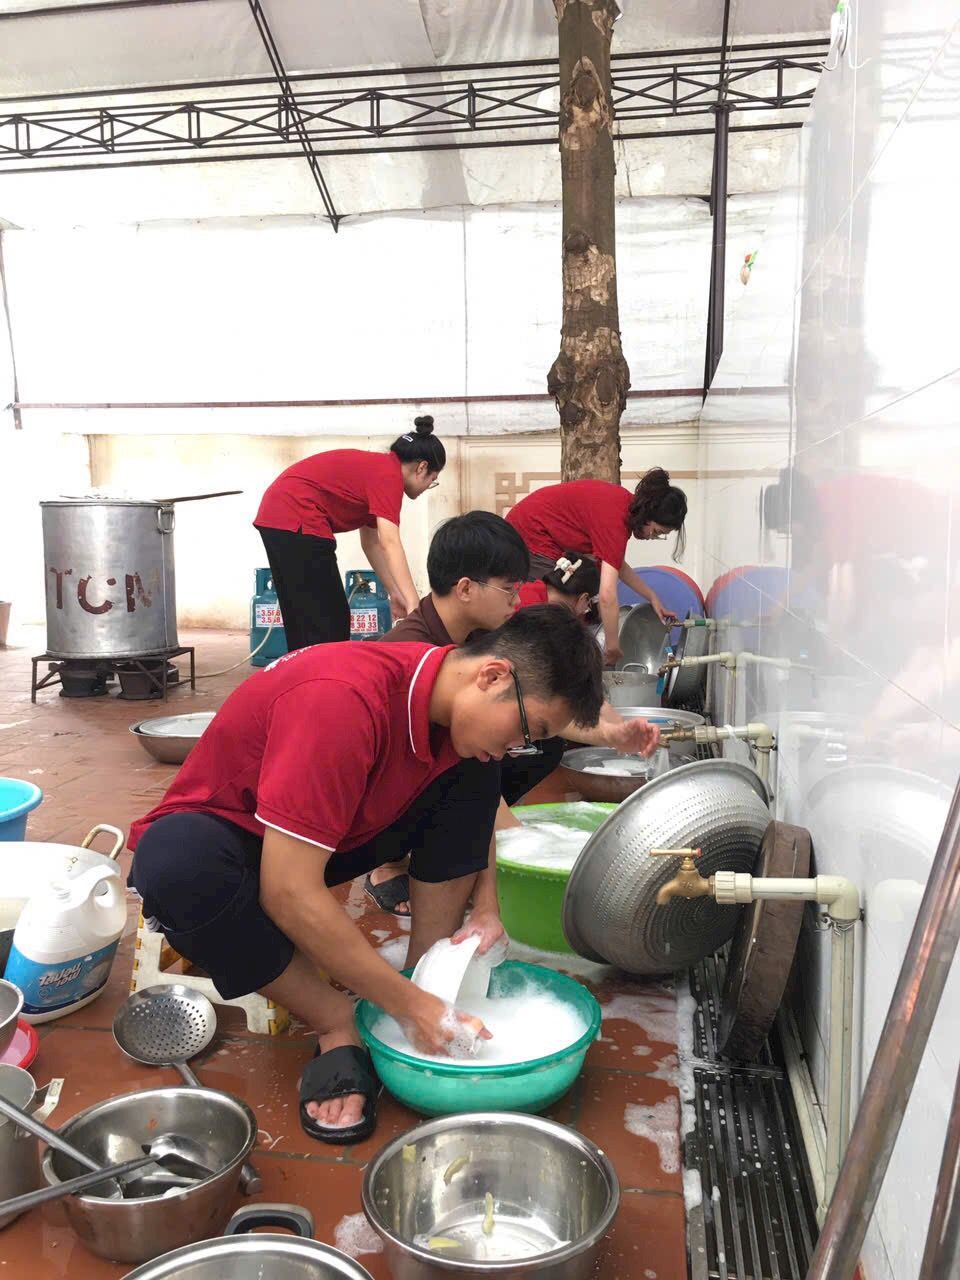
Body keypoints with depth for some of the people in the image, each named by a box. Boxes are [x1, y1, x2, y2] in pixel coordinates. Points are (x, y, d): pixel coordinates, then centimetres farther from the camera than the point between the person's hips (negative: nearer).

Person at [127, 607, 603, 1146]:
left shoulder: (453, 697, -12)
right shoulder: (344, 700, -36)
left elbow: (476, 810, 9)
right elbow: (289, 893, -36)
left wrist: (487, 909, -7)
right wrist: (411, 1005, -29)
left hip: (335, 834, 6)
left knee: (471, 778, -9)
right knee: (177, 866, -40)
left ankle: (429, 973, -8)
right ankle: (341, 1030, -19)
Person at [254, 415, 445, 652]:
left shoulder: (375, 469, 18)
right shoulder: (389, 475, -10)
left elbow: (371, 542, 21)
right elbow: (390, 543, -23)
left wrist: (395, 594, 19)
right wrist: (414, 604, -30)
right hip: (297, 521, -10)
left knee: (304, 619, 17)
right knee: (326, 622, -3)